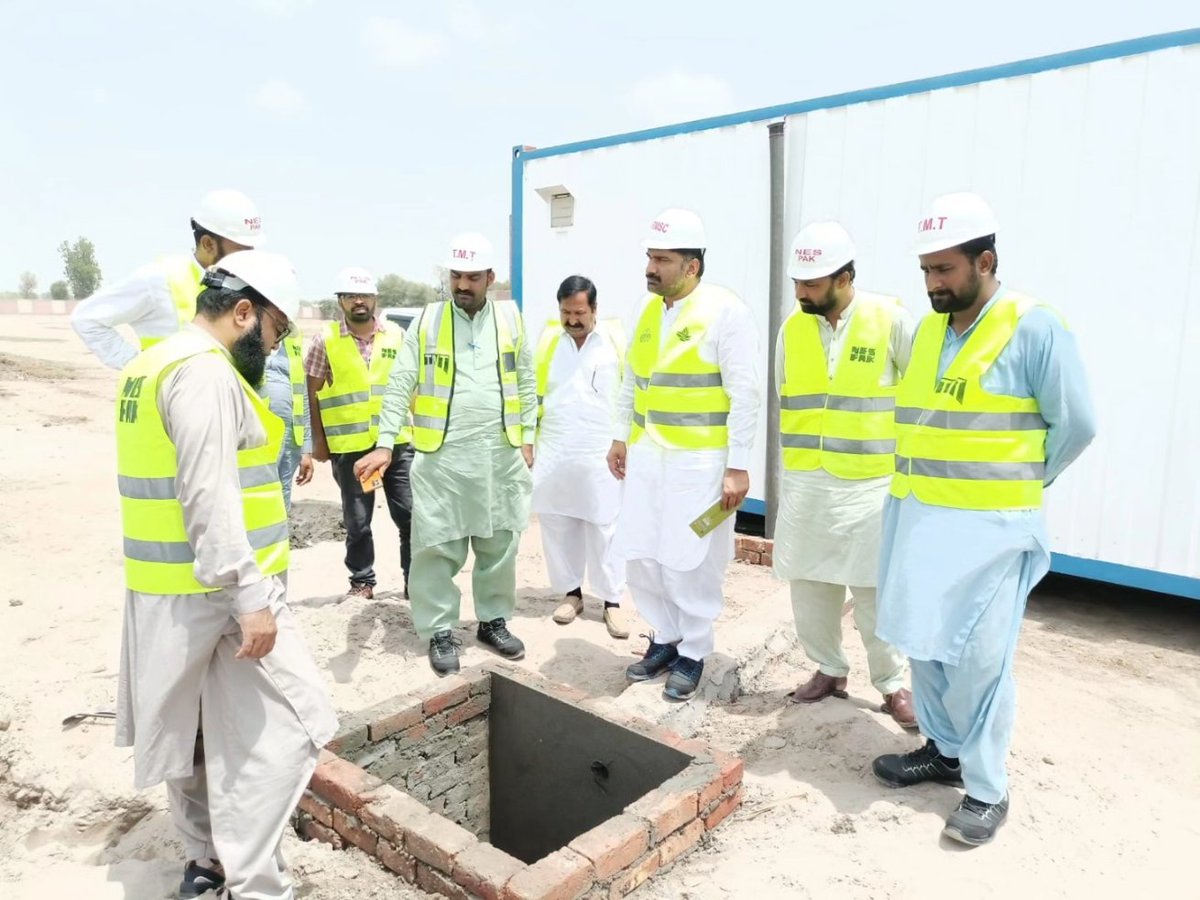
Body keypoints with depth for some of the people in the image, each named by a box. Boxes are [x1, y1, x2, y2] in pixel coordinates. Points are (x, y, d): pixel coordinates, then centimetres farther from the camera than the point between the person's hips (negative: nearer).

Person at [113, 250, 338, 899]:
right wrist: (250, 598, -23)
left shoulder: (150, 365, 15)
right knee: (277, 733, -3)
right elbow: (210, 499, -24)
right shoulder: (205, 372, -16)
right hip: (215, 592, -10)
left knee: (188, 731, 19)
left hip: (165, 590, 10)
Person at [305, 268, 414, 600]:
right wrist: (318, 439, 1)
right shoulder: (325, 340, 0)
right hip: (349, 446, -1)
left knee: (410, 515, 5)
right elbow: (312, 392, 3)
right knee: (357, 521, 10)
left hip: (398, 442, 1)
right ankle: (362, 581, 26)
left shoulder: (397, 335, 6)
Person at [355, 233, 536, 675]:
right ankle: (440, 632, 16)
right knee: (438, 547, 2)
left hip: (500, 453, 2)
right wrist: (385, 444, -11)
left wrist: (528, 438, 7)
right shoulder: (427, 321, 1)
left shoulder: (511, 318, 6)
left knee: (499, 545, 11)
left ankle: (493, 621, 28)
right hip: (442, 455, -2)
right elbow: (400, 386, -3)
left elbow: (527, 383, 11)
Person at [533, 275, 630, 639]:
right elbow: (533, 393, 11)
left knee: (604, 529, 2)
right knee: (557, 527, 9)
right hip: (553, 453, 3)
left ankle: (612, 601, 13)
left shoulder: (615, 341, -3)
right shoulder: (548, 341, 5)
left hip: (600, 455, -3)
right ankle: (570, 592, 25)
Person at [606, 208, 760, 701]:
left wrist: (738, 466, -14)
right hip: (645, 455, 7)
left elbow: (745, 394, -12)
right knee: (640, 555, 11)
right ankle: (664, 638, 30)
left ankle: (692, 654, 22)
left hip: (699, 460, -6)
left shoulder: (724, 310, -11)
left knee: (690, 561, 2)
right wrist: (620, 438, 17)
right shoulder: (645, 309, 9)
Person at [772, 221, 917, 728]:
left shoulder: (890, 321, -8)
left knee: (874, 590, 4)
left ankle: (893, 683, 24)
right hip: (804, 482, 4)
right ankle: (829, 668, 31)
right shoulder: (791, 329, 4)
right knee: (809, 583, 11)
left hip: (870, 483, -4)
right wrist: (791, 461, 11)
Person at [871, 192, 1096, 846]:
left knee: (979, 658, 0)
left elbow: (1076, 425, -6)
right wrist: (929, 488, 9)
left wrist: (1017, 485, 1)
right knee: (923, 644, 14)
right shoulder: (926, 331, 9)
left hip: (988, 528, -6)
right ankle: (944, 749, 33)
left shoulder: (1034, 329, -10)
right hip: (917, 518, 7)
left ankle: (987, 788, 17)